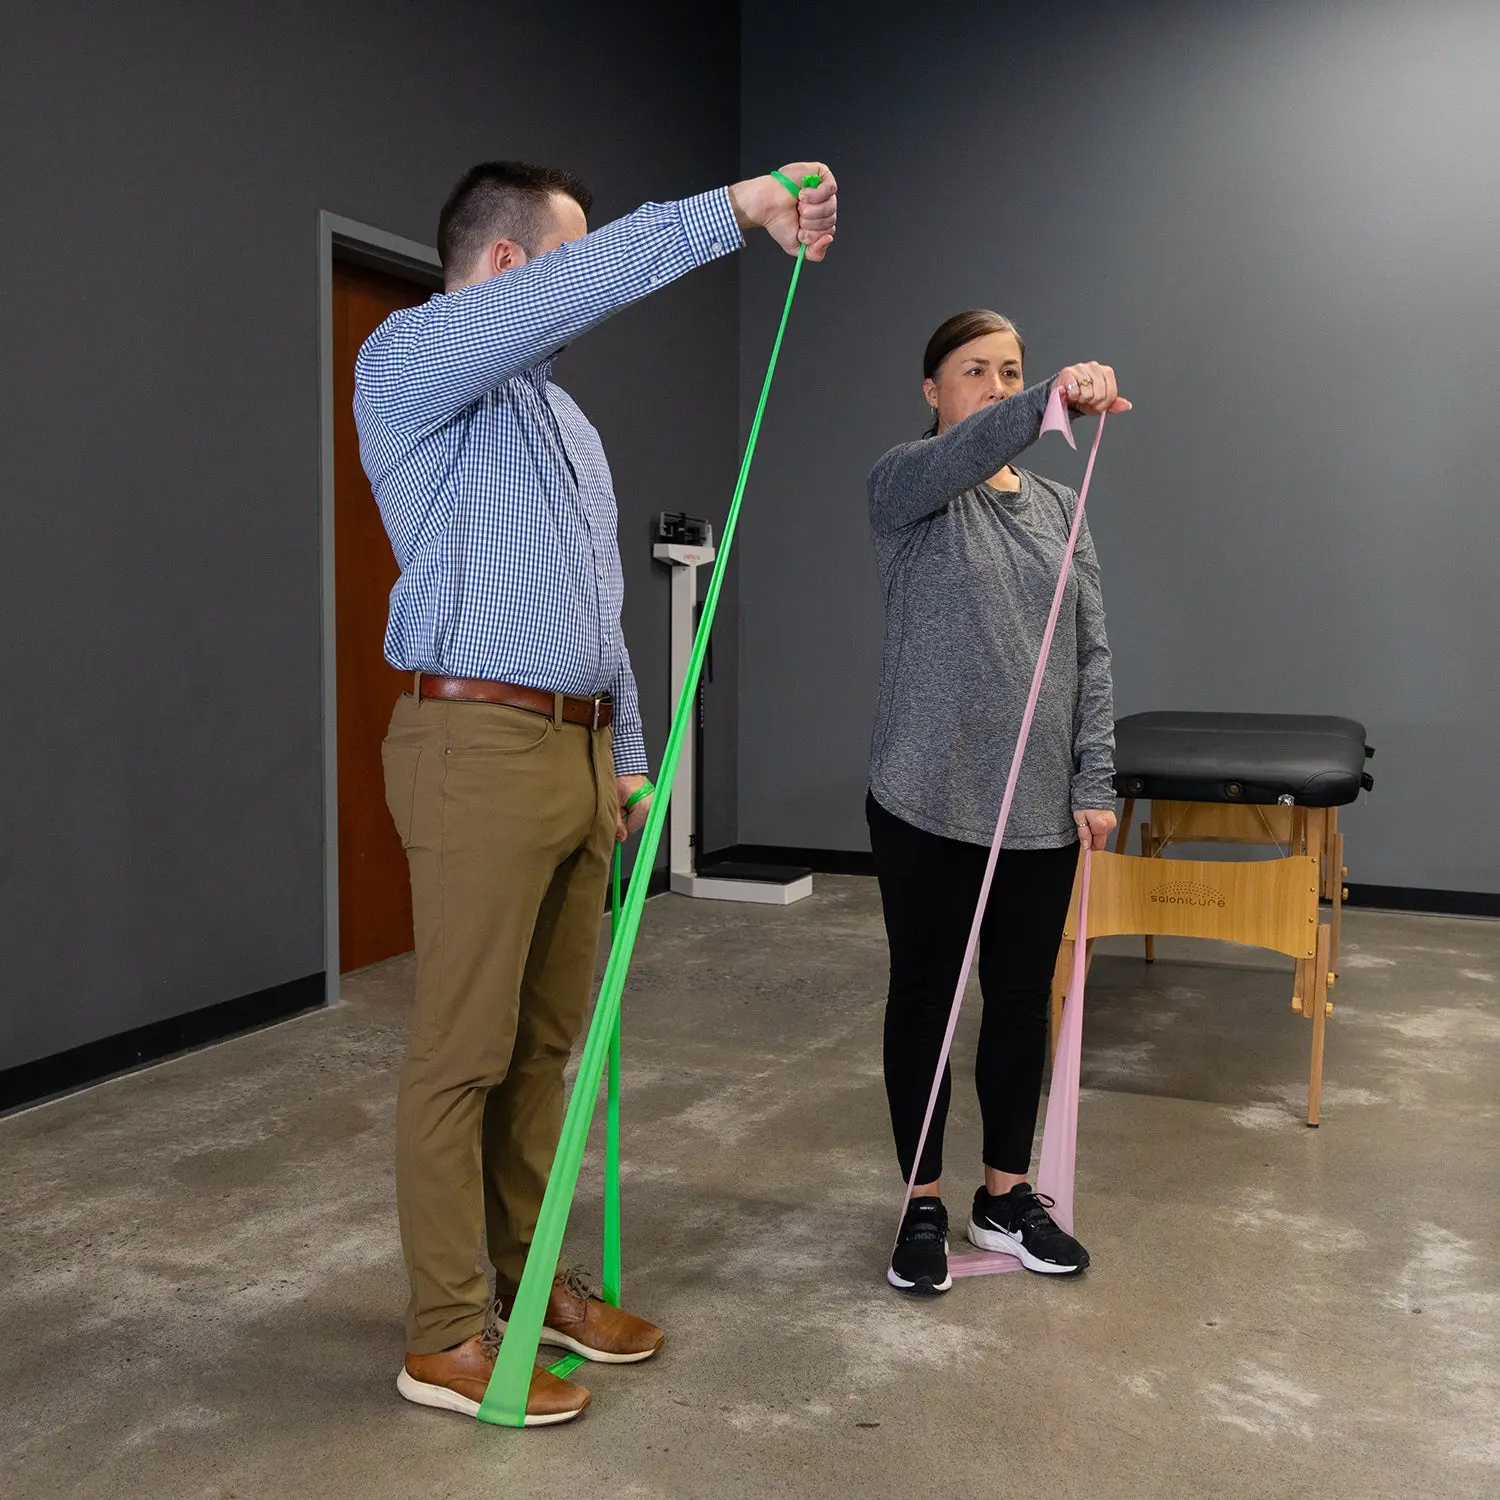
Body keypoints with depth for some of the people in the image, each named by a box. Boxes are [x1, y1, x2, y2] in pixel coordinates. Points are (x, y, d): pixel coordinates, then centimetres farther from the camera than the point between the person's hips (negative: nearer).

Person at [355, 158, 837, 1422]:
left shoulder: (564, 415, 22)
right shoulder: (408, 365, -4)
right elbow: (587, 285, -22)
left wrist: (628, 753, 19)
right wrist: (736, 209, -22)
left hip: (580, 748, 8)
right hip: (481, 742, -8)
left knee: (548, 1039, 13)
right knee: (464, 1054, -2)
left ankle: (529, 1280, 25)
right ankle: (445, 1337, 9)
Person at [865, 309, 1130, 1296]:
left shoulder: (1059, 508, 12)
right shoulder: (906, 488, -1)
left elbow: (1091, 652, 7)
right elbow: (956, 455, -27)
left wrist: (1094, 783, -2)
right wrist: (1050, 402, -45)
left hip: (1040, 805, 4)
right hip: (929, 799, -4)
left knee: (1023, 999, 11)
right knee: (924, 995, 6)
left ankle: (1007, 1195, 28)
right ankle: (924, 1204, 20)